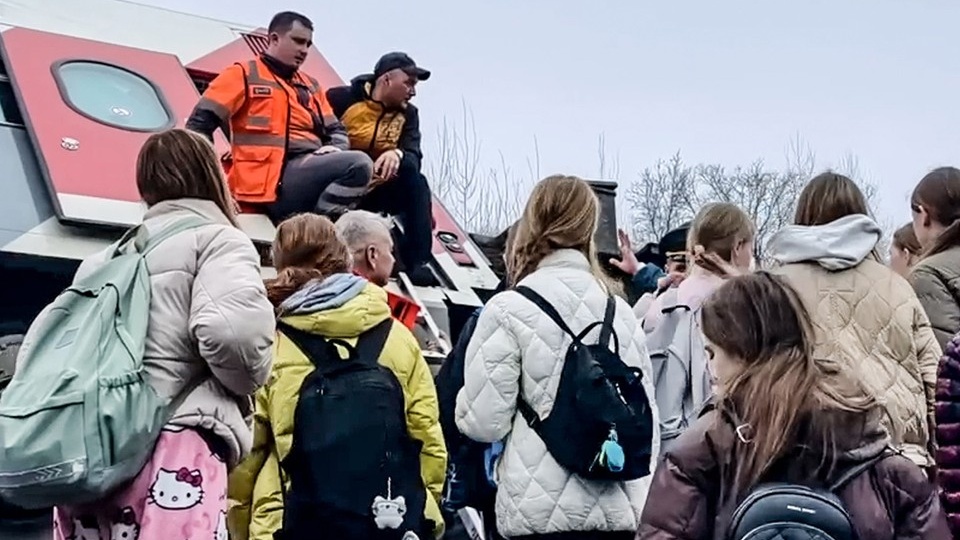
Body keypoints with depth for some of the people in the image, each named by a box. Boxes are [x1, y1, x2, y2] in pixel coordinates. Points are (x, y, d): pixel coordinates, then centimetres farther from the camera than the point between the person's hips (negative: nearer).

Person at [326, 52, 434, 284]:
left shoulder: (407, 114, 10)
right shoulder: (342, 99, -4)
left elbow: (414, 155, -4)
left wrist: (397, 154, -26)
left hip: (377, 190, 4)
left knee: (416, 181, -22)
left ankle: (416, 263, -25)